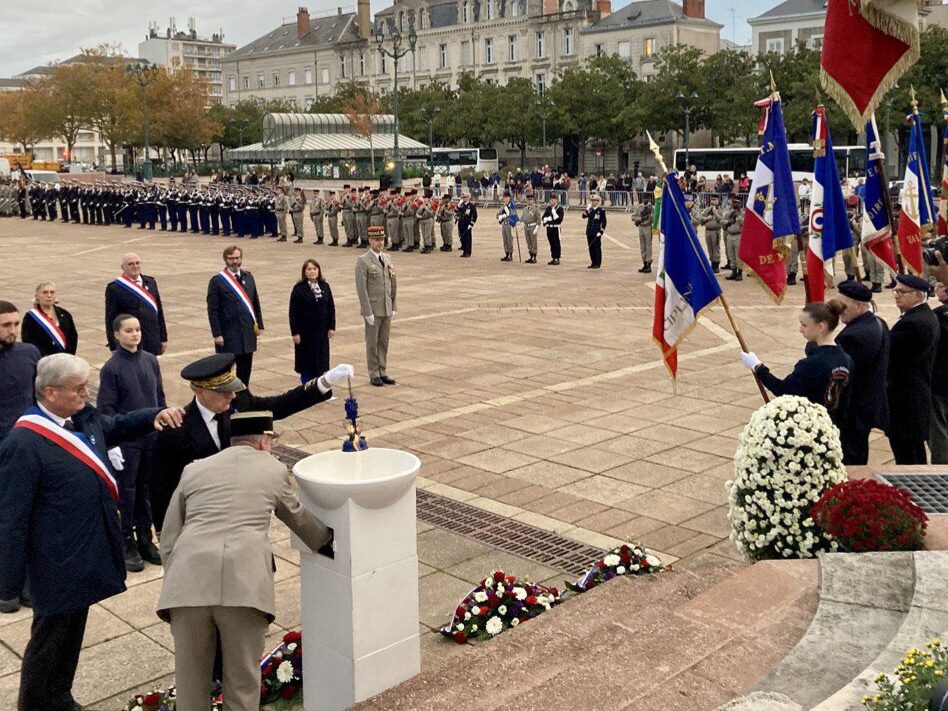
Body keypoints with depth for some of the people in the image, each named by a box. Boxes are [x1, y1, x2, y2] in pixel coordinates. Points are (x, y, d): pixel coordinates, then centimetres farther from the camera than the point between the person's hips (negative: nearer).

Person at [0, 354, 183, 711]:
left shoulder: (84, 418, -1)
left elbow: (117, 426, 21)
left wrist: (155, 415, 1)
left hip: (86, 554, 8)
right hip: (58, 564, -8)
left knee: (72, 632, 23)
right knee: (49, 638, 9)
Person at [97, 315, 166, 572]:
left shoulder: (150, 360, 2)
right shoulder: (112, 367, -11)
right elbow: (105, 408, -10)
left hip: (152, 435, 4)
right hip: (126, 439, -4)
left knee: (146, 488, 14)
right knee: (126, 490, 6)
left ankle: (145, 539, 27)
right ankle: (127, 544, 20)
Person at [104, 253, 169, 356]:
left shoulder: (151, 282, 10)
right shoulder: (114, 288, -5)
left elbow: (159, 311, 13)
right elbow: (110, 320, -5)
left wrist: (163, 338, 12)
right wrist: (114, 348, -9)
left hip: (152, 344, 4)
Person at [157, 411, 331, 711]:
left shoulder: (193, 470, 21)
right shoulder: (274, 470, 18)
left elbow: (168, 542, 19)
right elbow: (299, 518, 34)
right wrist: (327, 536, 53)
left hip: (188, 583, 2)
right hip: (245, 582, -2)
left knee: (190, 681, 14)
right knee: (243, 683, 12)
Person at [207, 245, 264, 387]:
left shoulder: (248, 277, 9)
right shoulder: (217, 281, -7)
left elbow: (256, 303, 14)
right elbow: (212, 310, -9)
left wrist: (259, 324, 9)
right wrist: (217, 334, -14)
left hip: (248, 332, 5)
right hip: (228, 336, -5)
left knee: (245, 369, 11)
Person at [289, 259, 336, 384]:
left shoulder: (325, 286, 4)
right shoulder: (299, 288, -6)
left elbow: (331, 308, 8)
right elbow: (293, 312, -7)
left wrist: (332, 327, 2)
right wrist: (295, 332, -11)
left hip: (322, 331, 3)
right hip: (305, 332, -3)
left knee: (321, 362, 4)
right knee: (306, 362, 3)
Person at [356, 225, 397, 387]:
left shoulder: (387, 259, 11)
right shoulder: (363, 261, -9)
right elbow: (361, 288, -13)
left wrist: (393, 307, 9)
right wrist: (368, 312, -16)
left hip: (387, 309, 6)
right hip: (373, 309, -5)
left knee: (384, 342, 11)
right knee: (372, 343, 3)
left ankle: (382, 372, 20)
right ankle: (374, 375, 12)